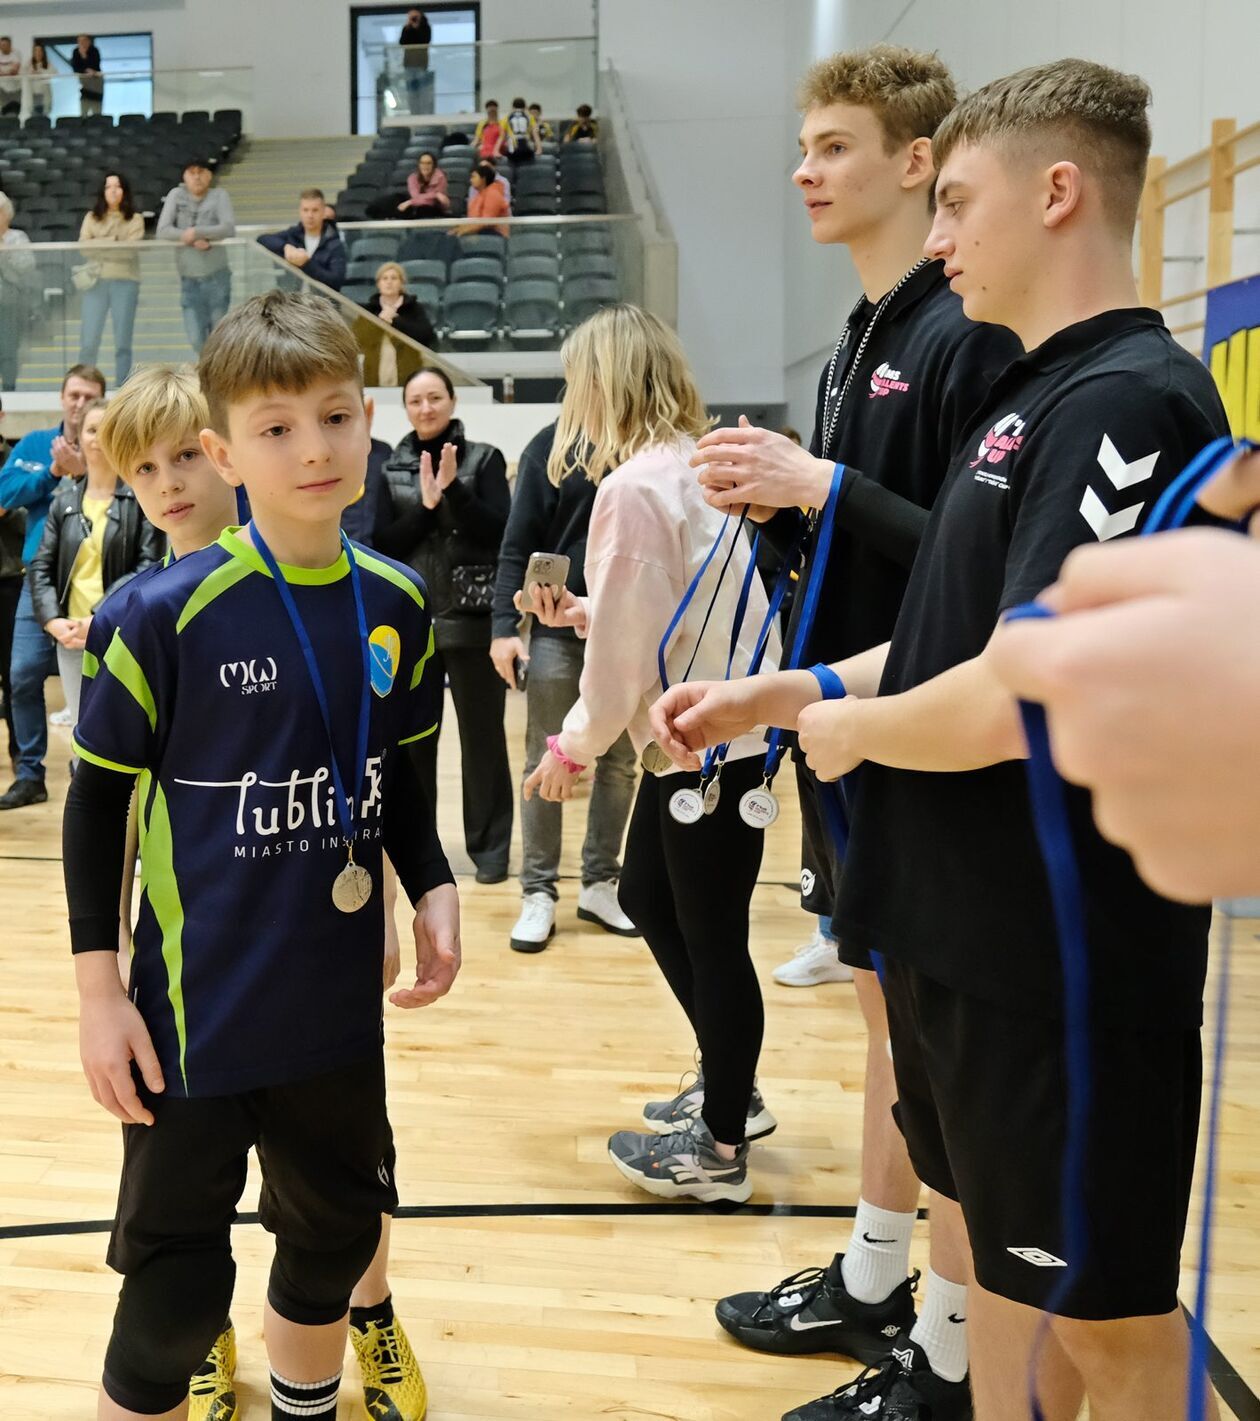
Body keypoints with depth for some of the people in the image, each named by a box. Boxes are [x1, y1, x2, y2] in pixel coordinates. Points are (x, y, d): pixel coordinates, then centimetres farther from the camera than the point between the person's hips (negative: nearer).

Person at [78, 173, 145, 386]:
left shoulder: (135, 219, 7)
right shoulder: (92, 217, 13)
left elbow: (130, 250, -7)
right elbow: (84, 247, 1)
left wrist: (99, 246, -3)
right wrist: (114, 242, -6)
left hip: (125, 282, -1)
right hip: (96, 281, 1)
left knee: (122, 343, 1)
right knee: (88, 342, -5)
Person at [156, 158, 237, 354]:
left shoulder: (219, 195, 1)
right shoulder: (176, 195, 5)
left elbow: (229, 228, -13)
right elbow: (163, 231, -3)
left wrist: (196, 232, -21)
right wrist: (193, 240, -16)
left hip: (216, 277, -2)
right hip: (189, 278, 2)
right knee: (196, 339, 0)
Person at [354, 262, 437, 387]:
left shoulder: (414, 308, 5)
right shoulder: (368, 309, 12)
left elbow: (426, 334, -11)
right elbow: (358, 338, 0)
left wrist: (395, 321, -13)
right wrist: (379, 320, -11)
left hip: (408, 378, -2)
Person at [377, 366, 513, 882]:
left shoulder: (484, 459, 0)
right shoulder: (391, 467, 8)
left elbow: (497, 533, -9)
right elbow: (383, 545, -1)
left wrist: (453, 488, -18)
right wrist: (426, 503, -14)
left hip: (471, 620, -2)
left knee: (482, 737, 2)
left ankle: (488, 847, 11)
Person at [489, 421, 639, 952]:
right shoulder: (550, 446, 1)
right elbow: (518, 545, -2)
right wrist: (504, 625, -11)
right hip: (559, 627, -2)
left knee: (619, 765, 8)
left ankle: (599, 885, 21)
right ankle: (538, 893, 13)